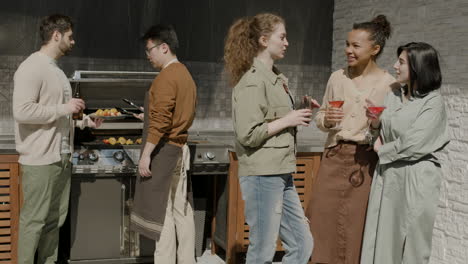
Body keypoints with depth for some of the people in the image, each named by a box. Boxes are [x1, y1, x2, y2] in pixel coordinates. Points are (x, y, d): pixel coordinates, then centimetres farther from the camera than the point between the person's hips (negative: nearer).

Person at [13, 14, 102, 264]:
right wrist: (64, 108, -17)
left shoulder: (56, 70, 17)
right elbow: (22, 111, -22)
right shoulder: (32, 67, -12)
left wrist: (84, 121, 12)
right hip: (39, 161, -9)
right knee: (34, 220, -2)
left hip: (61, 158, 9)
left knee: (54, 219, 13)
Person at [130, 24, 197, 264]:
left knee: (162, 212, -5)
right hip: (181, 148, 9)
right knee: (182, 211, 10)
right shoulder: (185, 75, 15)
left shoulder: (166, 78, -13)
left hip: (164, 151, -9)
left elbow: (160, 121, -20)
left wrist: (146, 154, -17)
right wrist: (148, 115, 25)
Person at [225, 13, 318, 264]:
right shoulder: (253, 81, -13)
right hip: (262, 175, -9)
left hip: (282, 175, 9)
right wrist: (287, 121, -14)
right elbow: (248, 134, -20)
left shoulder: (275, 78, 14)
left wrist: (299, 115, 11)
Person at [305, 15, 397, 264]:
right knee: (323, 219, 3)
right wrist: (326, 120, -8)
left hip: (367, 160, -3)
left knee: (357, 224, 2)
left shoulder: (389, 84, -4)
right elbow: (320, 118, 14)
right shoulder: (337, 77, 6)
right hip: (334, 157, 3)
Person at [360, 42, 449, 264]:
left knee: (411, 243, 2)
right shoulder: (394, 95, 12)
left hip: (416, 178, -6)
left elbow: (414, 144, -15)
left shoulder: (433, 101, -9)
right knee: (382, 239, 8)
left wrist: (383, 150, -2)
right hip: (387, 174, 6)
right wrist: (376, 122, -3)